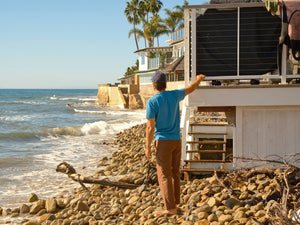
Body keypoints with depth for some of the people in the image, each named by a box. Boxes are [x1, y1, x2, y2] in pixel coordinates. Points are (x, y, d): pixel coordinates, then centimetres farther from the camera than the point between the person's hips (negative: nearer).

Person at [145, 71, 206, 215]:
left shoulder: (152, 102, -13)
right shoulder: (174, 95, 2)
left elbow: (150, 127, -15)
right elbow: (190, 89, 22)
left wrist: (148, 147, -7)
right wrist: (199, 79, 42)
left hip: (163, 141, -6)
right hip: (177, 140, 6)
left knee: (164, 175, -4)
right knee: (175, 173, 17)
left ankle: (170, 208, -6)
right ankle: (175, 201, 26)